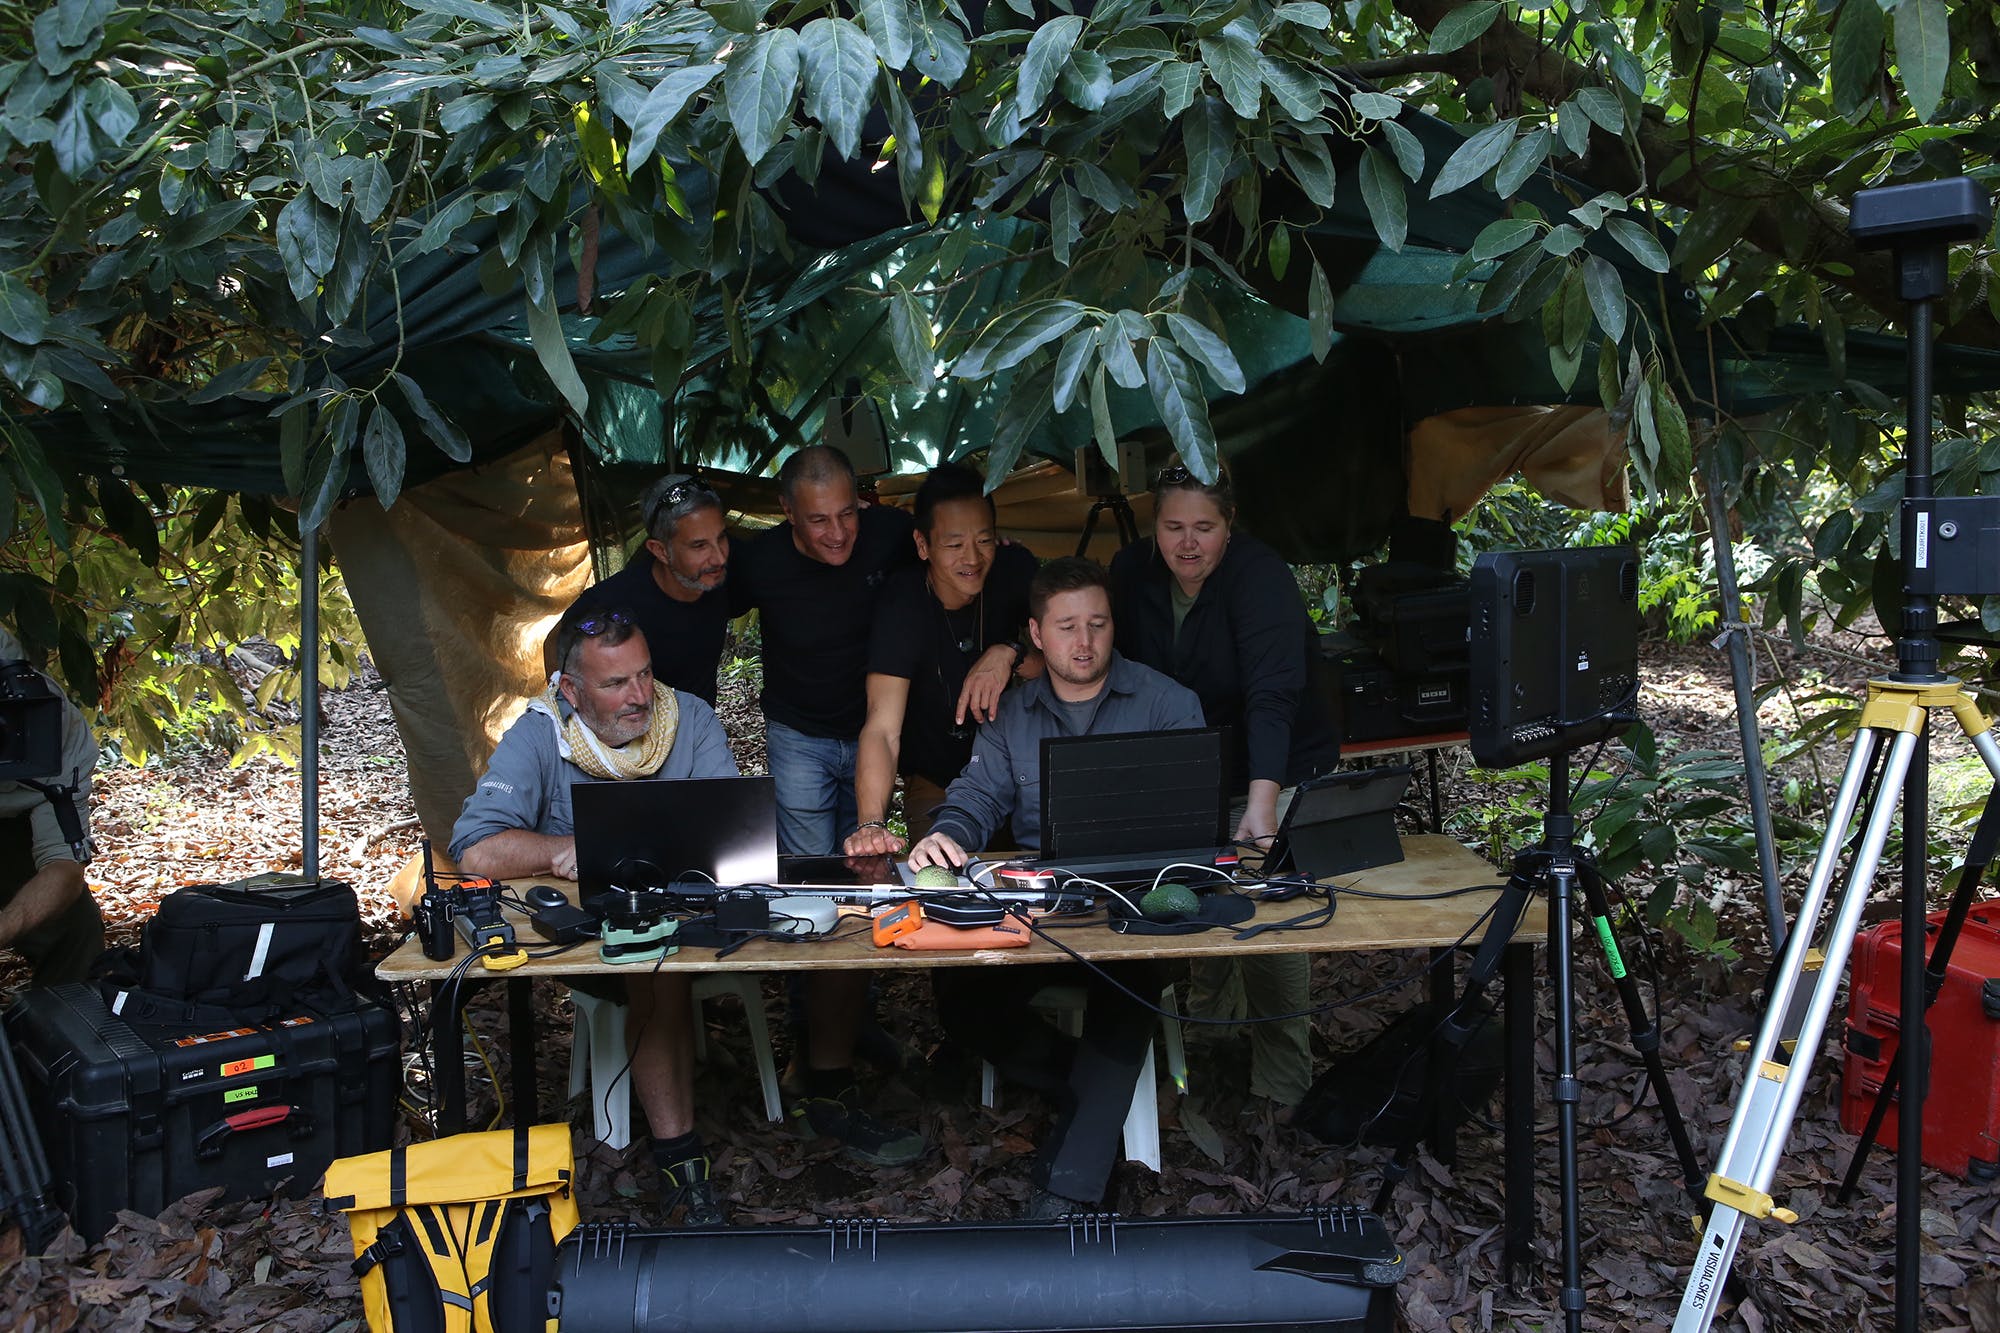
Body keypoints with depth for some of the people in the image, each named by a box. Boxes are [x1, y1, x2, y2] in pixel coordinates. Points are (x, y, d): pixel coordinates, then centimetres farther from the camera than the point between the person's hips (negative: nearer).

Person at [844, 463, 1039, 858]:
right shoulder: (903, 602, -21)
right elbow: (882, 729, -31)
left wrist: (1009, 655, -33)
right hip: (937, 786, -2)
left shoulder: (1014, 569, -12)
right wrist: (871, 823, -48)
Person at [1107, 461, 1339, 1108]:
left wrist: (1261, 802, -48)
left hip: (1277, 775, -5)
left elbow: (1272, 694, -36)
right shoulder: (1133, 570, -5)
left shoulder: (1261, 576, -23)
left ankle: (1281, 1093, 7)